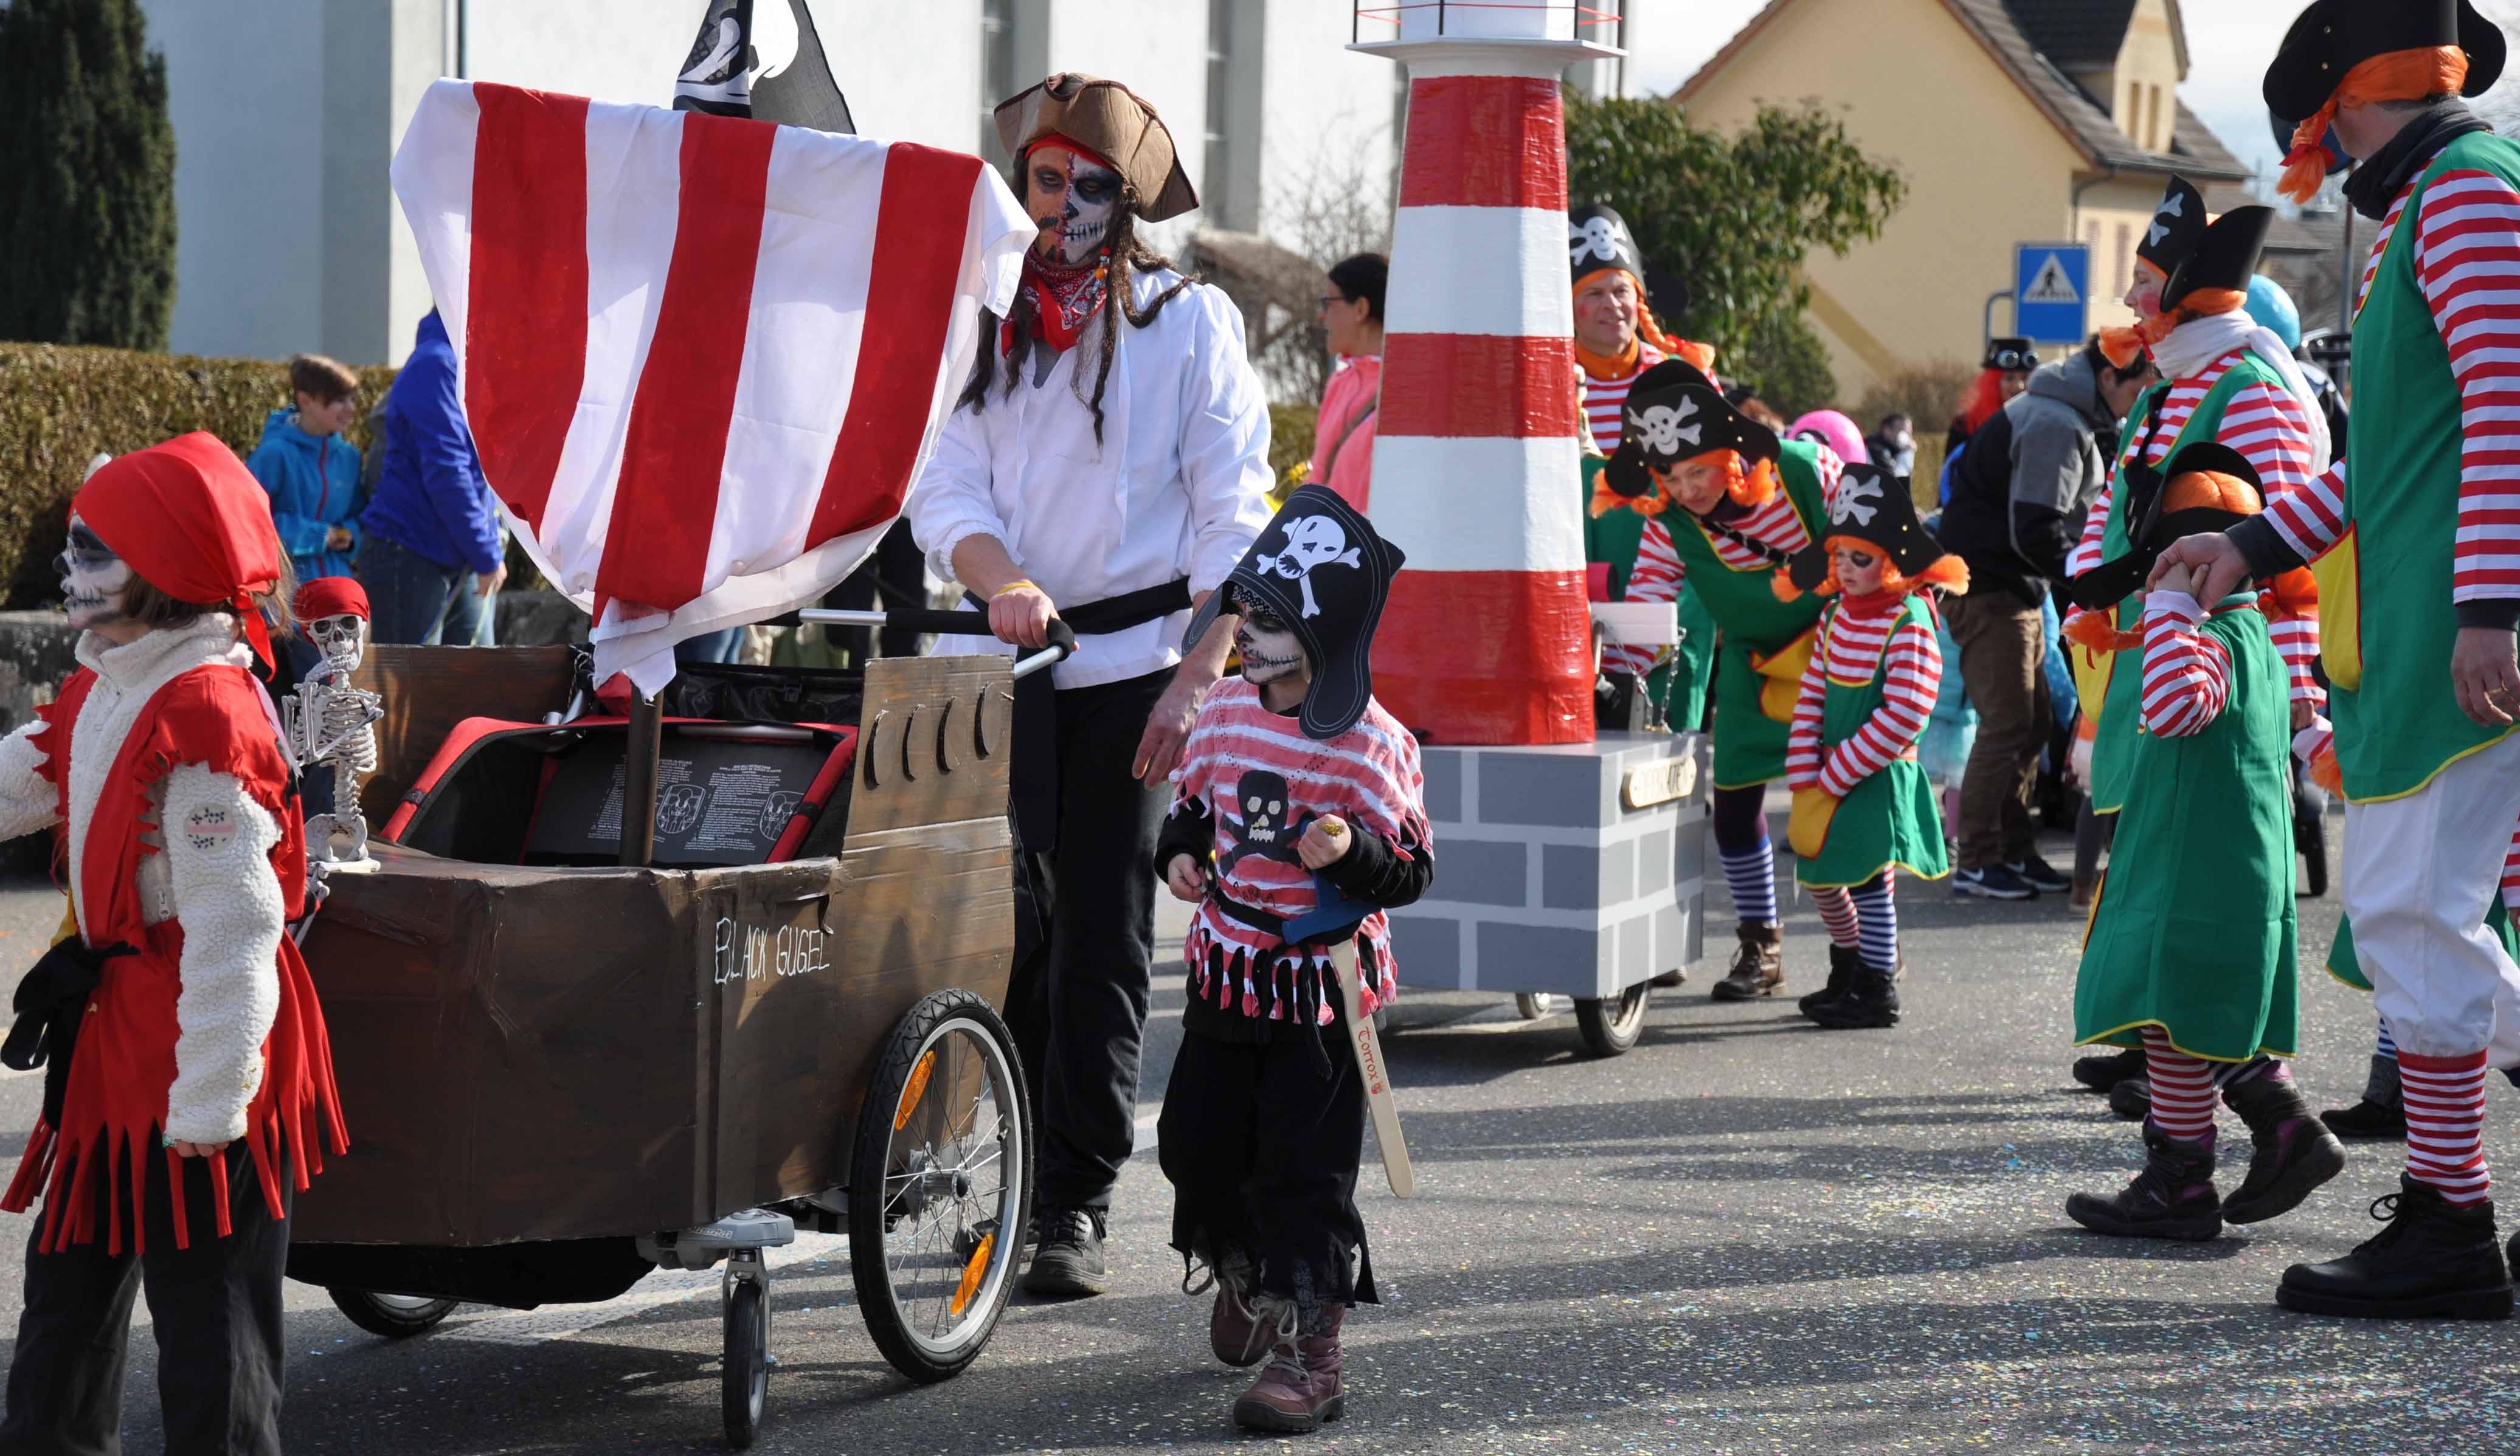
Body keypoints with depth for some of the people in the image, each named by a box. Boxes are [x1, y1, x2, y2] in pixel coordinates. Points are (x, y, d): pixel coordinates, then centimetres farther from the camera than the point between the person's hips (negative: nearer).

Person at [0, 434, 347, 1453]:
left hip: (197, 1046, -11)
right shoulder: (102, 691, 7)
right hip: (112, 1040, 11)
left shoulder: (206, 718, -24)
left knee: (207, 1313, -2)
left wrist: (208, 1101, -24)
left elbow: (233, 927, -25)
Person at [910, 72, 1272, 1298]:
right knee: (1009, 928, 0)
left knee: (1101, 941, -3)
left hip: (1131, 665, -2)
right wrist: (1000, 577, -17)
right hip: (1004, 661, 2)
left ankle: (1075, 1207, 0)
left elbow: (1233, 518, 0)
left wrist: (1199, 678, -10)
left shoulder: (1191, 322, 4)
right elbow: (945, 489, 5)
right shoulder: (992, 326, 11)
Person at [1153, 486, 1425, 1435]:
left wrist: (1353, 850, -29)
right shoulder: (1226, 708, 2)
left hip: (1324, 980, -6)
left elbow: (1412, 869, -10)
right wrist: (1182, 853, -2)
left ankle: (1309, 1350, 0)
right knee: (1196, 1141, 14)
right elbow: (1194, 797, 18)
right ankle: (1242, 1275, 42)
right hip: (1228, 968, 6)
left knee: (1306, 1169, -6)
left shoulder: (1373, 744, -14)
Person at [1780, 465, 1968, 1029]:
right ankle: (1849, 969, 35)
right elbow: (1813, 694, 7)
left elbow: (1902, 718, -21)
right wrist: (1804, 774, -3)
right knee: (1818, 872, 16)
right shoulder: (1839, 613, 6)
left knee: (1869, 879, -1)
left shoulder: (1909, 623, -17)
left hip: (1878, 777, -8)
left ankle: (1877, 992, 12)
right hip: (1830, 775, 8)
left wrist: (1834, 776, -17)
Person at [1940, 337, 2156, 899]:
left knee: (2032, 723, 12)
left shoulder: (2078, 420, 14)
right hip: (1988, 587, -11)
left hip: (2016, 591, 11)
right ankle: (1977, 862, -4)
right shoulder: (2056, 425, -21)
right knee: (2008, 725, -9)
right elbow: (2037, 533, -25)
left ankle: (2014, 850, 19)